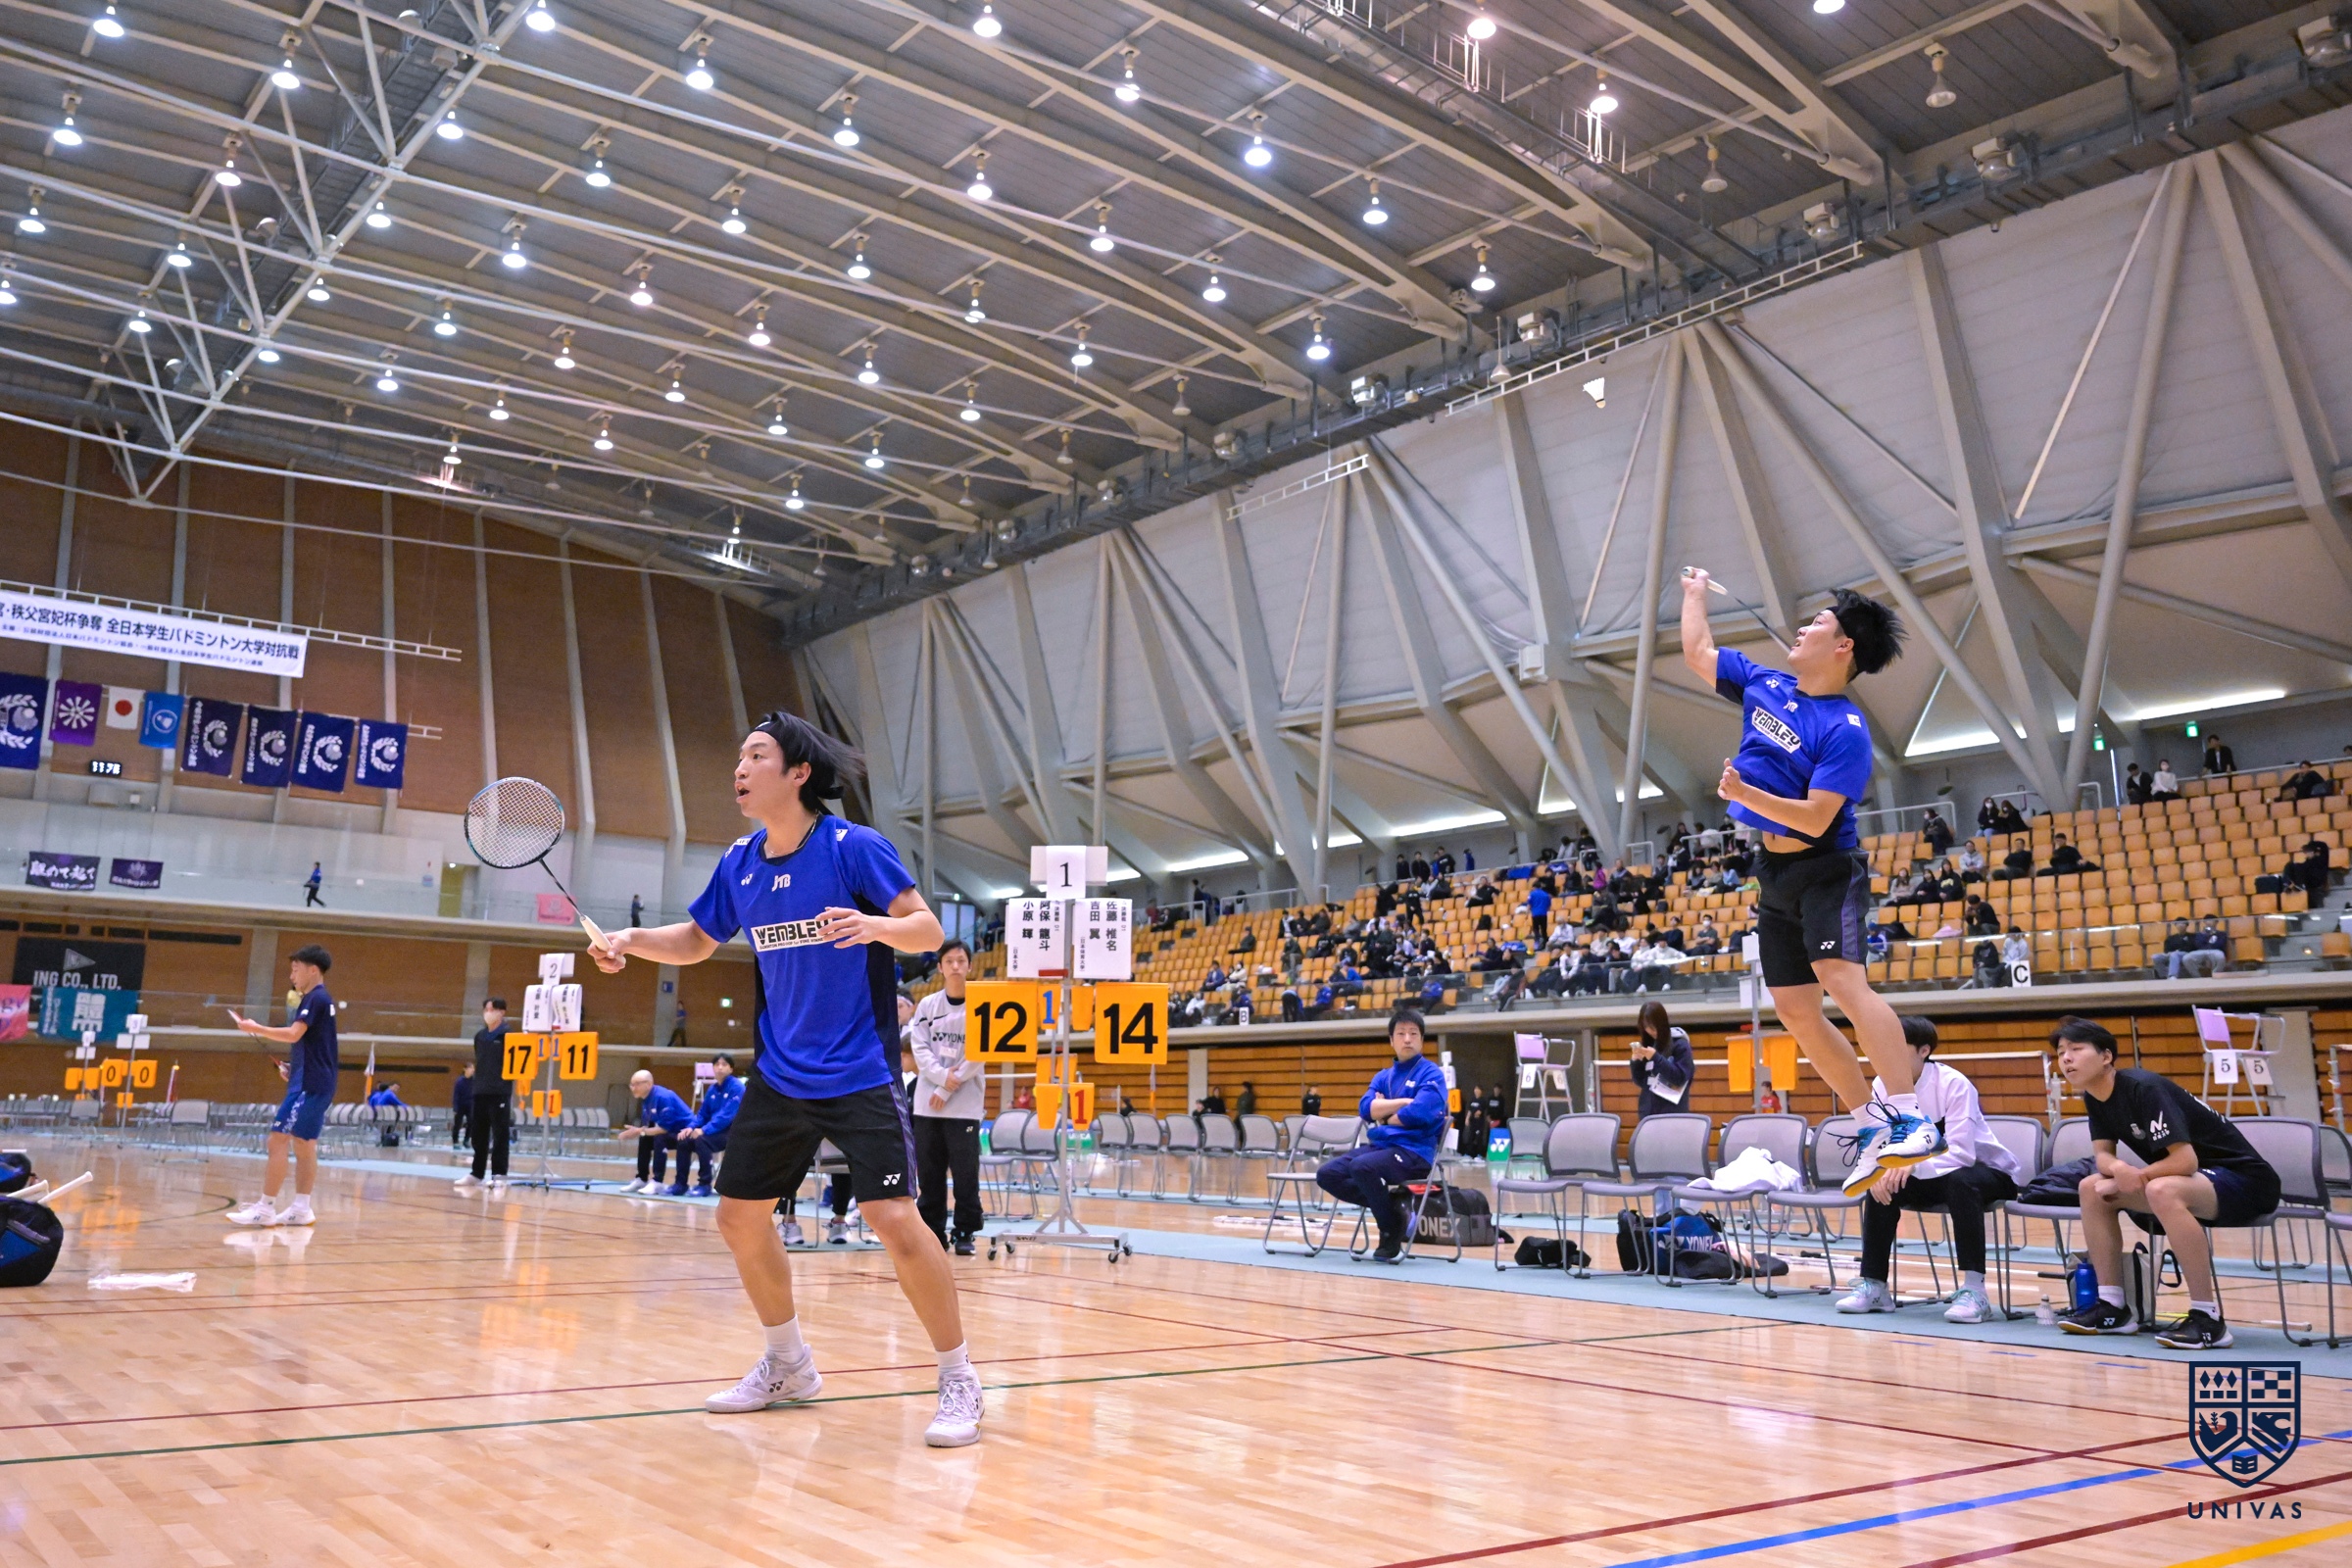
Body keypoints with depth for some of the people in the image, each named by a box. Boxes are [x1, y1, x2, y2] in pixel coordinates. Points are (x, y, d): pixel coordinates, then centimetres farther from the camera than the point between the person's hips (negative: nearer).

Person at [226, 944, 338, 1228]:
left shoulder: (316, 999, -12)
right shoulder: (320, 1000, 18)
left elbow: (293, 1034, -23)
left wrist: (257, 1029, -14)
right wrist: (294, 1067, 16)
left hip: (309, 1084, -10)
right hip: (318, 1083, 10)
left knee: (278, 1139, -10)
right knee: (304, 1145, 10)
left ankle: (265, 1208, -10)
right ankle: (301, 1209, 12)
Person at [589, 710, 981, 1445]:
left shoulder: (854, 847, -13)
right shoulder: (738, 863, 4)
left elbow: (927, 929, -16)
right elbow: (696, 941, 18)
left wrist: (875, 924, -36)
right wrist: (632, 939, 0)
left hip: (859, 1075, -7)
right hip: (779, 1076, 7)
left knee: (893, 1220, -17)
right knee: (739, 1216, 10)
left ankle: (960, 1383, -1)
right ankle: (787, 1364, 31)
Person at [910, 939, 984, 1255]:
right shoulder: (927, 1005, 9)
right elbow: (920, 1048, 2)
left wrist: (947, 1089, -10)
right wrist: (942, 1076, -15)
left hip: (965, 1103, -3)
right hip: (927, 1102, 3)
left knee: (965, 1172, -4)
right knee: (929, 1171, 5)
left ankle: (964, 1233, 6)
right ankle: (933, 1231, 14)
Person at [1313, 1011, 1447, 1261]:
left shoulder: (1431, 1073, -1)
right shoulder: (1383, 1076, 17)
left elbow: (1418, 1113, -17)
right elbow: (1366, 1108, 1)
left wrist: (1384, 1113, 0)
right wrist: (1405, 1102, -9)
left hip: (1415, 1150, -7)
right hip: (1379, 1145, 7)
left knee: (1362, 1167, -33)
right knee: (1327, 1174, -12)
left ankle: (1392, 1229, -10)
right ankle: (1389, 1205, 1)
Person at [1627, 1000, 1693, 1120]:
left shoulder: (1680, 1044, -5)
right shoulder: (1648, 1045, 9)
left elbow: (1680, 1078, -13)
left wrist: (1656, 1058, -19)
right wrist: (1636, 1062, -6)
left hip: (1672, 1114, -5)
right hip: (1647, 1112, 5)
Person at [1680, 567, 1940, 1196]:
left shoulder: (1845, 730, -15)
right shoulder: (1764, 684, 7)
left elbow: (1816, 818, -22)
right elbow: (1697, 653, 21)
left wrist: (1746, 794, -29)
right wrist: (1695, 593, 30)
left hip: (1825, 870, -8)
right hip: (1775, 874, 8)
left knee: (1842, 979, -27)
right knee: (1794, 1008, 4)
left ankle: (1911, 1118, -27)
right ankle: (1872, 1125, 12)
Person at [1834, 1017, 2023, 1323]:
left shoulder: (1953, 1085, -26)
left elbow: (1960, 1152, -35)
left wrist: (1913, 1165, -49)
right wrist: (1880, 1171, -31)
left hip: (1984, 1170, -5)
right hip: (1930, 1177, 6)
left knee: (1960, 1181, -37)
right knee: (1882, 1183, -18)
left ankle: (1973, 1289, -32)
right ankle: (1873, 1286, -10)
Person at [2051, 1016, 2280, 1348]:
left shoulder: (2143, 1088, -24)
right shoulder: (2094, 1097, 2)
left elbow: (2185, 1160, -29)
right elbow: (2103, 1155, 4)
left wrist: (2134, 1177, -18)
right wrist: (2118, 1169, -20)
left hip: (2243, 1177, -9)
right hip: (2192, 1181, 9)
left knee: (2162, 1191, -38)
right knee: (2092, 1188, 2)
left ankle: (2208, 1319, -28)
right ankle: (2112, 1306, 5)